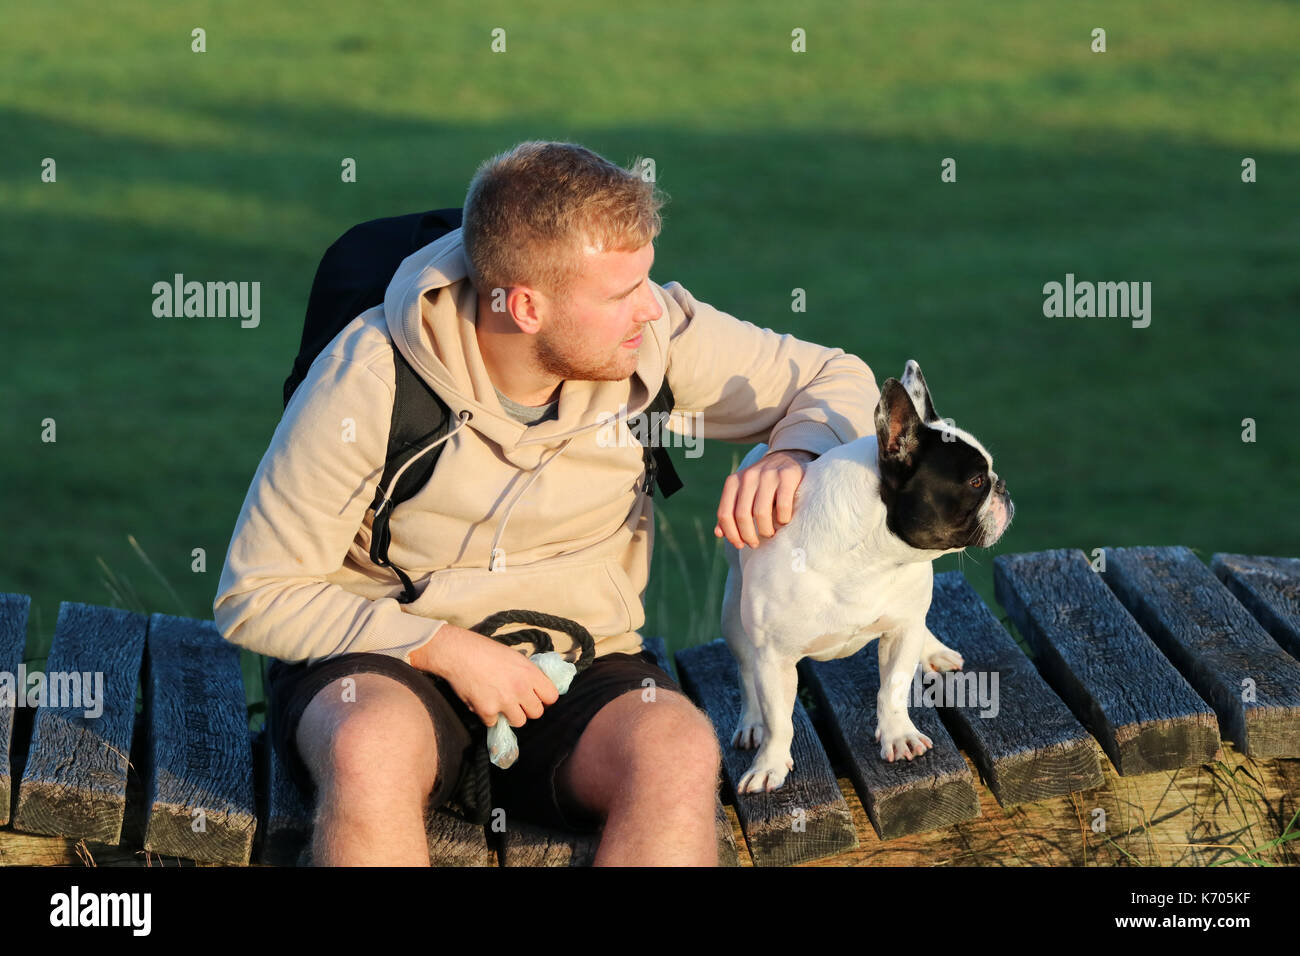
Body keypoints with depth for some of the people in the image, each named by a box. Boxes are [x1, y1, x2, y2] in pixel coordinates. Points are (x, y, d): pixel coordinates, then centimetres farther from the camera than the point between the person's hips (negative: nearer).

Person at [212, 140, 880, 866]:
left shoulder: (654, 333, -7)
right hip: (389, 664, -2)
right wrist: (442, 647, -20)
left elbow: (837, 379, 8)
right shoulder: (367, 378, -16)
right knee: (373, 747, -40)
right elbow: (256, 597, -10)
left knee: (681, 754, -33)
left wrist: (793, 457, -16)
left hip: (579, 667, 3)